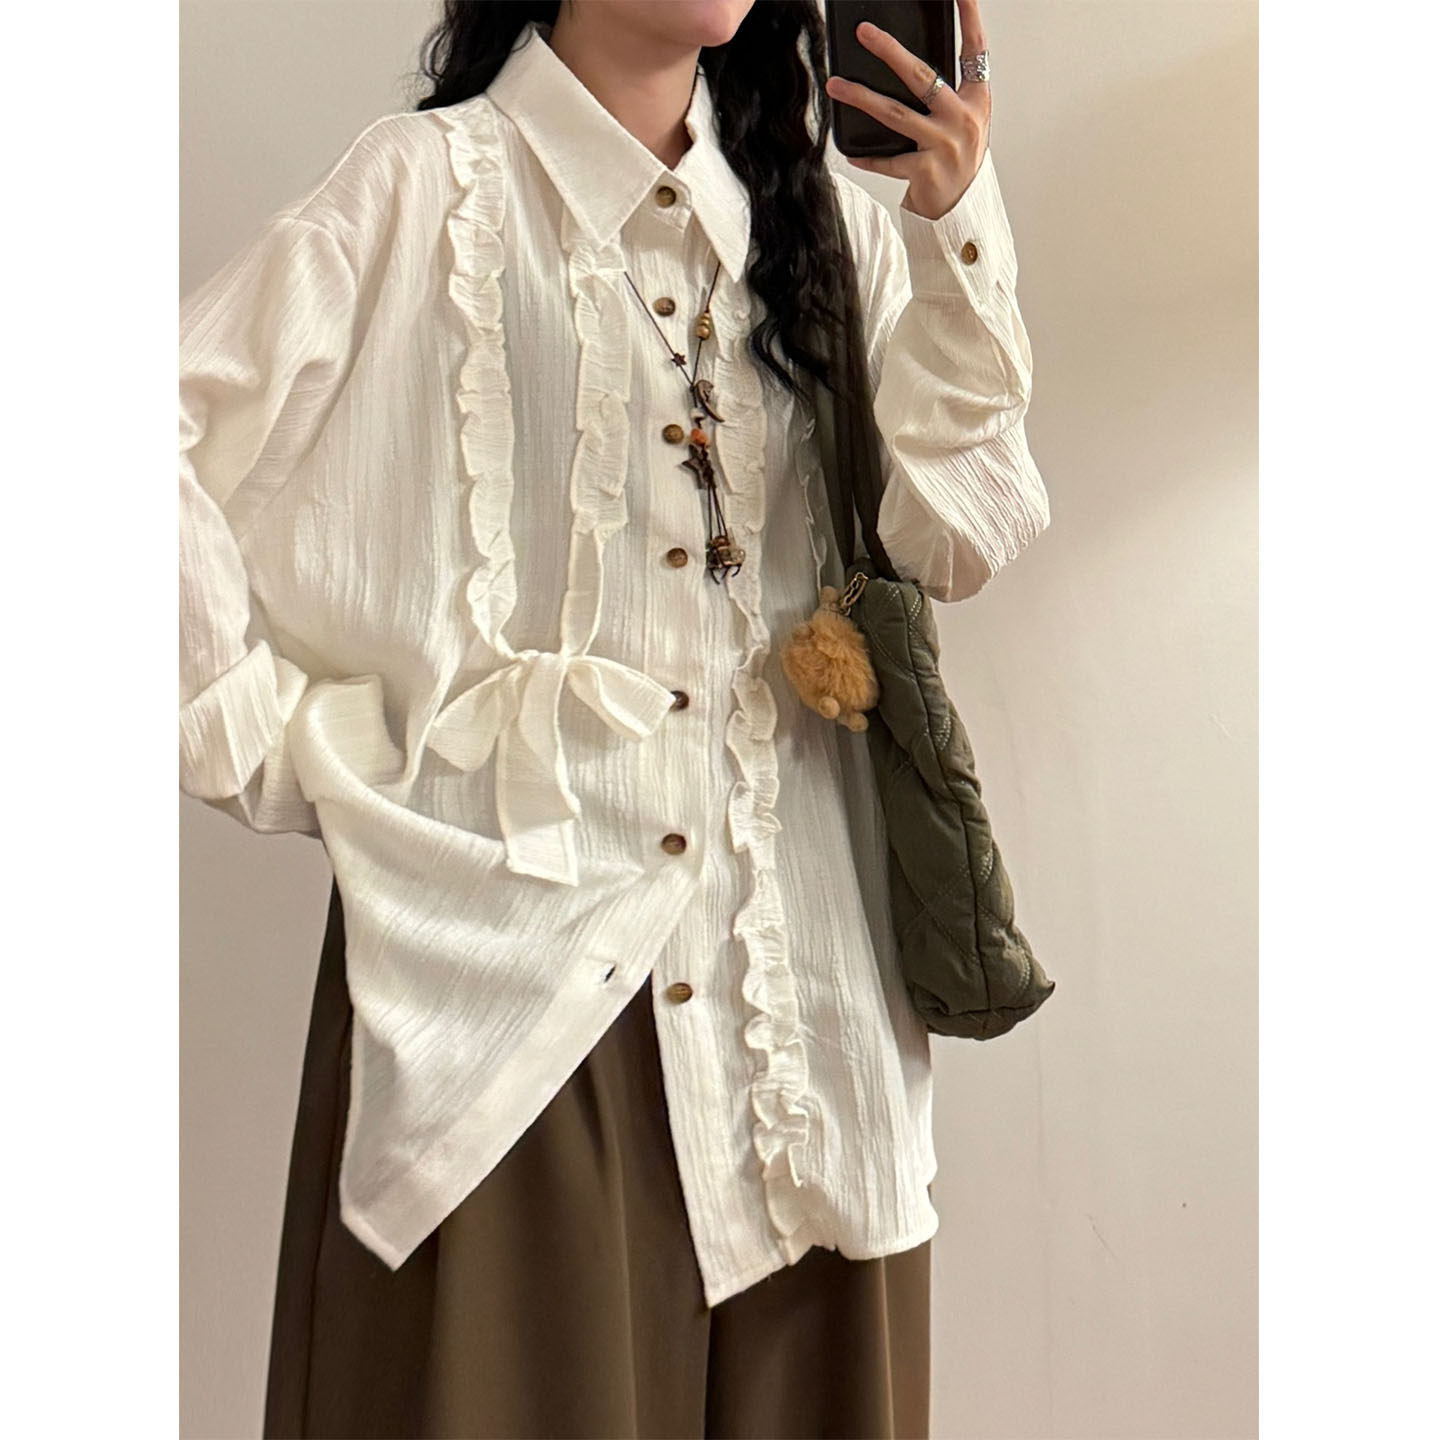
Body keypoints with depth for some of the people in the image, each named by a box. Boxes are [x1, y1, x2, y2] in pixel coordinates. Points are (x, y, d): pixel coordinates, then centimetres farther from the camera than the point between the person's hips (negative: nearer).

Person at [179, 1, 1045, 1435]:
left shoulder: (818, 215, 12)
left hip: (793, 966, 5)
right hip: (518, 950, -4)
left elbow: (954, 542, 2)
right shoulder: (430, 186, -2)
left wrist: (955, 231, -7)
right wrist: (278, 744, -8)